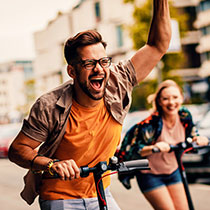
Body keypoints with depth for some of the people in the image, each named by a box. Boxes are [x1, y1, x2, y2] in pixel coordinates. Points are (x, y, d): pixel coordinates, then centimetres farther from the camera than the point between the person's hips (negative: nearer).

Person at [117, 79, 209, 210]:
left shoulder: (185, 116, -10)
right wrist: (153, 148, -40)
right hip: (150, 175, -6)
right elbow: (132, 151, -24)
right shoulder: (150, 124, -27)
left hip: (173, 172, 6)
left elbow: (192, 136, 8)